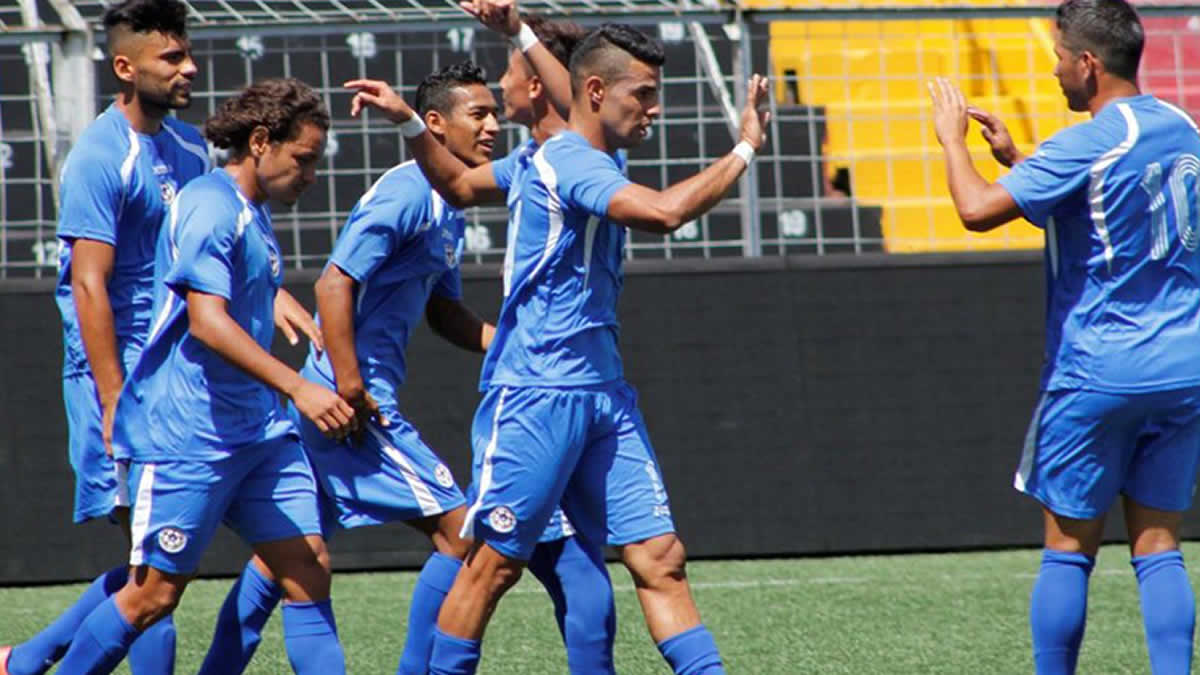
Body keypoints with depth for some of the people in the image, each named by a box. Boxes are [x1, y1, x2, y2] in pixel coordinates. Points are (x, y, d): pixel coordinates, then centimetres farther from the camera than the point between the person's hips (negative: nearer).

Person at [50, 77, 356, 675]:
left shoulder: (252, 213, 17)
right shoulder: (210, 209, -14)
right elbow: (207, 322, -25)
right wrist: (298, 388, -30)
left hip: (259, 429, 9)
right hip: (187, 437, -9)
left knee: (307, 568, -1)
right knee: (155, 593, -4)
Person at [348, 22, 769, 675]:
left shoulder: (573, 157, 15)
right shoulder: (567, 162, -15)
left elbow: (458, 180, 23)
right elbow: (665, 211, -30)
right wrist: (744, 149, -20)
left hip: (603, 395, 9)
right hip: (537, 395, -9)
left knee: (659, 559, 0)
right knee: (495, 562, -1)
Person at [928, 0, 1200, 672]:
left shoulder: (1090, 145, -15)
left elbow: (979, 209, -19)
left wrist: (954, 139, -4)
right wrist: (1014, 156, 20)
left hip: (1099, 375, -6)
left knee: (1069, 551, 3)